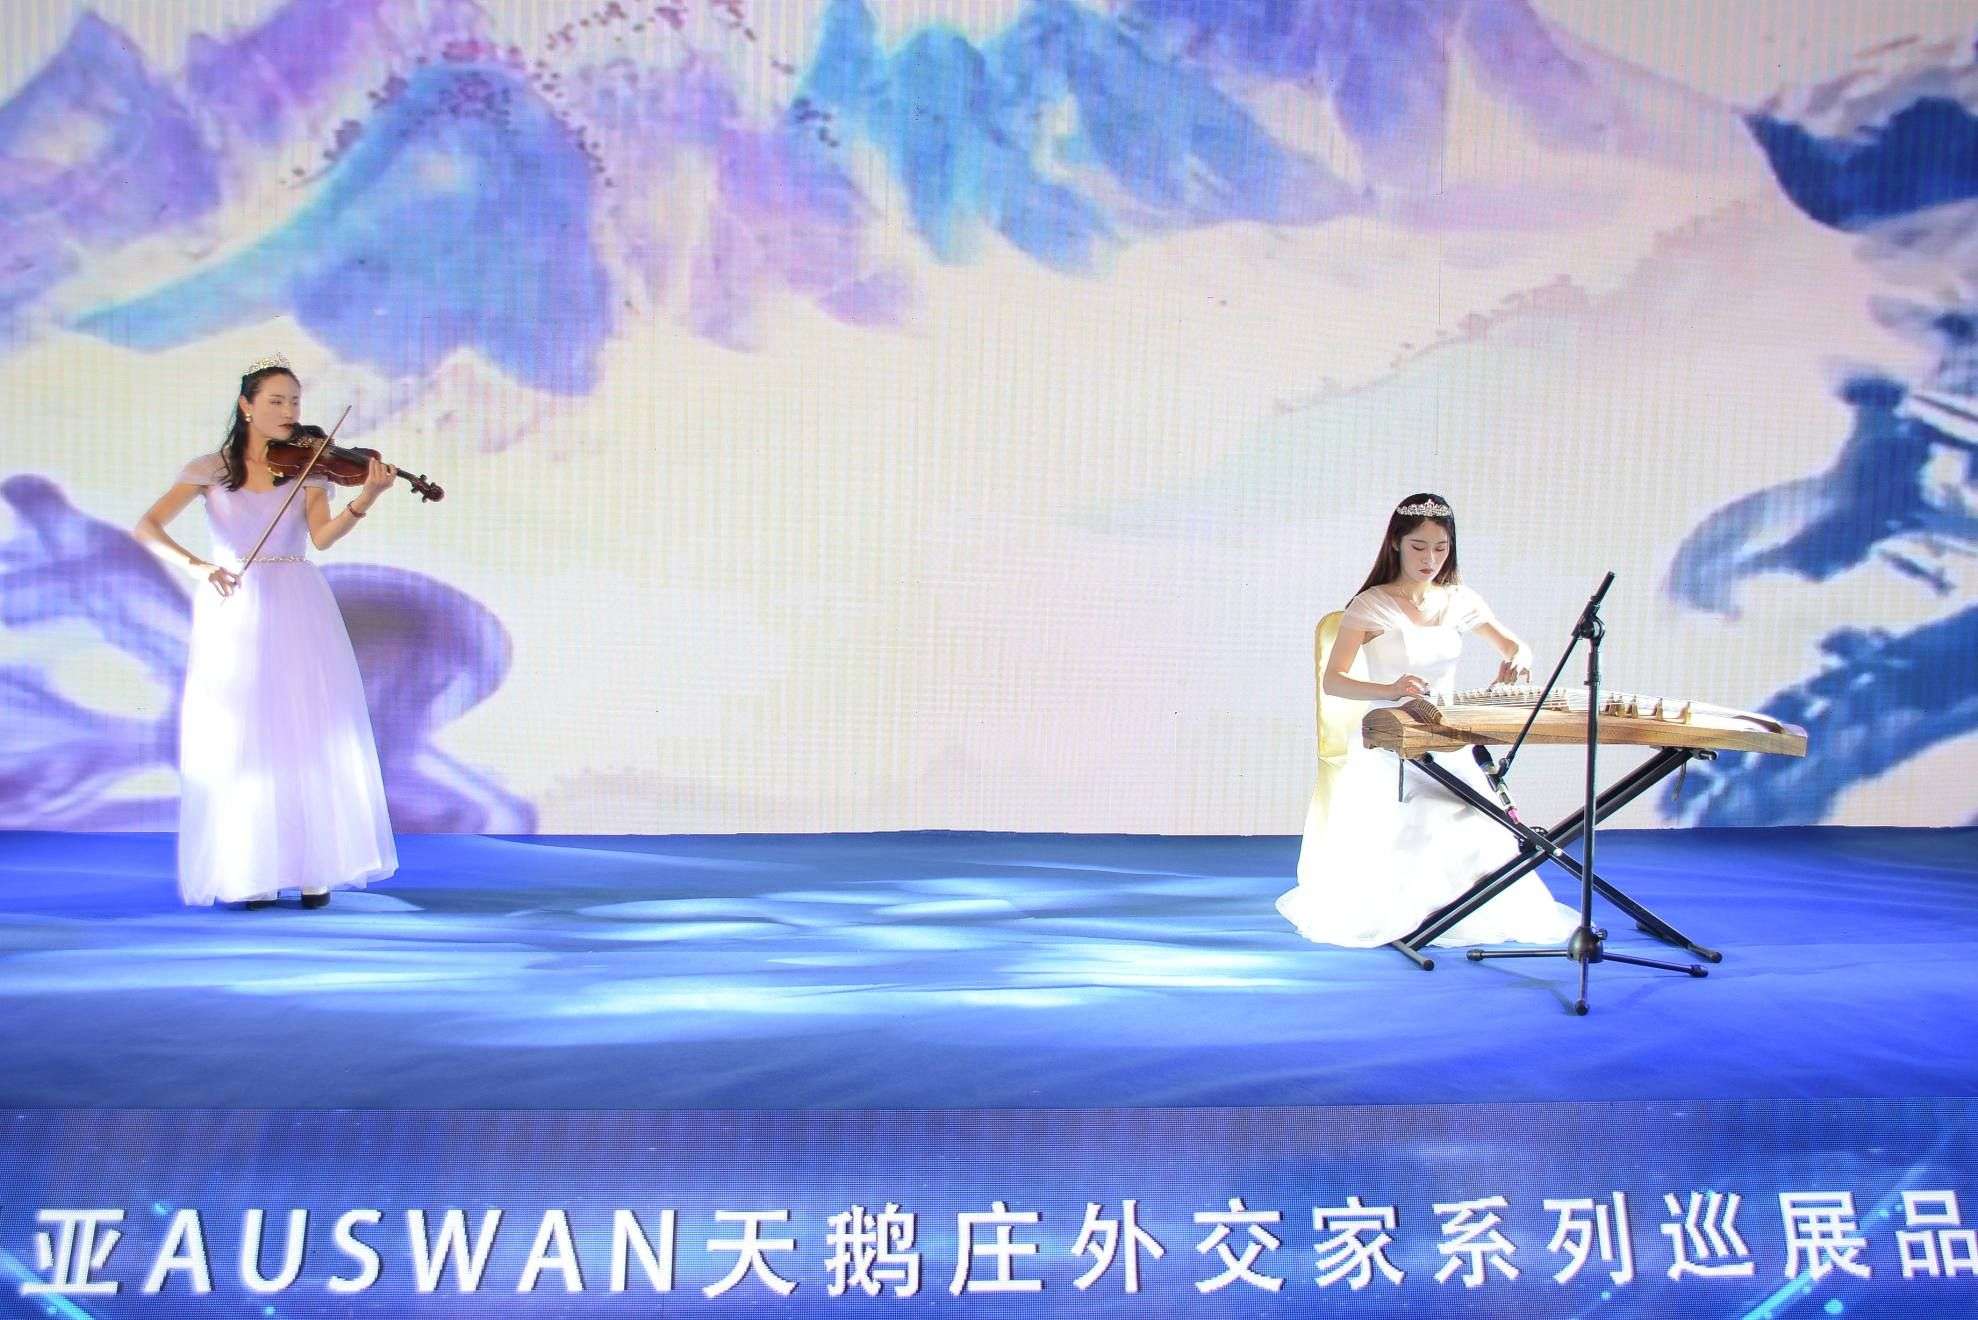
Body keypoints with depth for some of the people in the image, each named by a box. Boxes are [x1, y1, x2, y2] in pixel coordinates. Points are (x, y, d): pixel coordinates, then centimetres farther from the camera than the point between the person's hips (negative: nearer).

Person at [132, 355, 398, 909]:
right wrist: (195, 565, -23)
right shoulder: (211, 469, 5)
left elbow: (322, 536, -9)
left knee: (309, 736, -4)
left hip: (297, 612, 0)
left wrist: (364, 499, -27)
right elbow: (147, 528, -4)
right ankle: (251, 872, 5)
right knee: (239, 739, -2)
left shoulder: (307, 468, 7)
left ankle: (315, 868, 3)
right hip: (232, 614, 0)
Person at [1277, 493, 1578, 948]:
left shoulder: (1458, 600, 10)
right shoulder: (1371, 606, -4)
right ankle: (1392, 913, -4)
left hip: (1446, 742, 4)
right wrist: (1390, 689, -29)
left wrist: (1517, 657, -4)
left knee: (1475, 830, -24)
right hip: (1387, 744, -4)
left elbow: (1512, 644, 22)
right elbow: (1331, 681, -10)